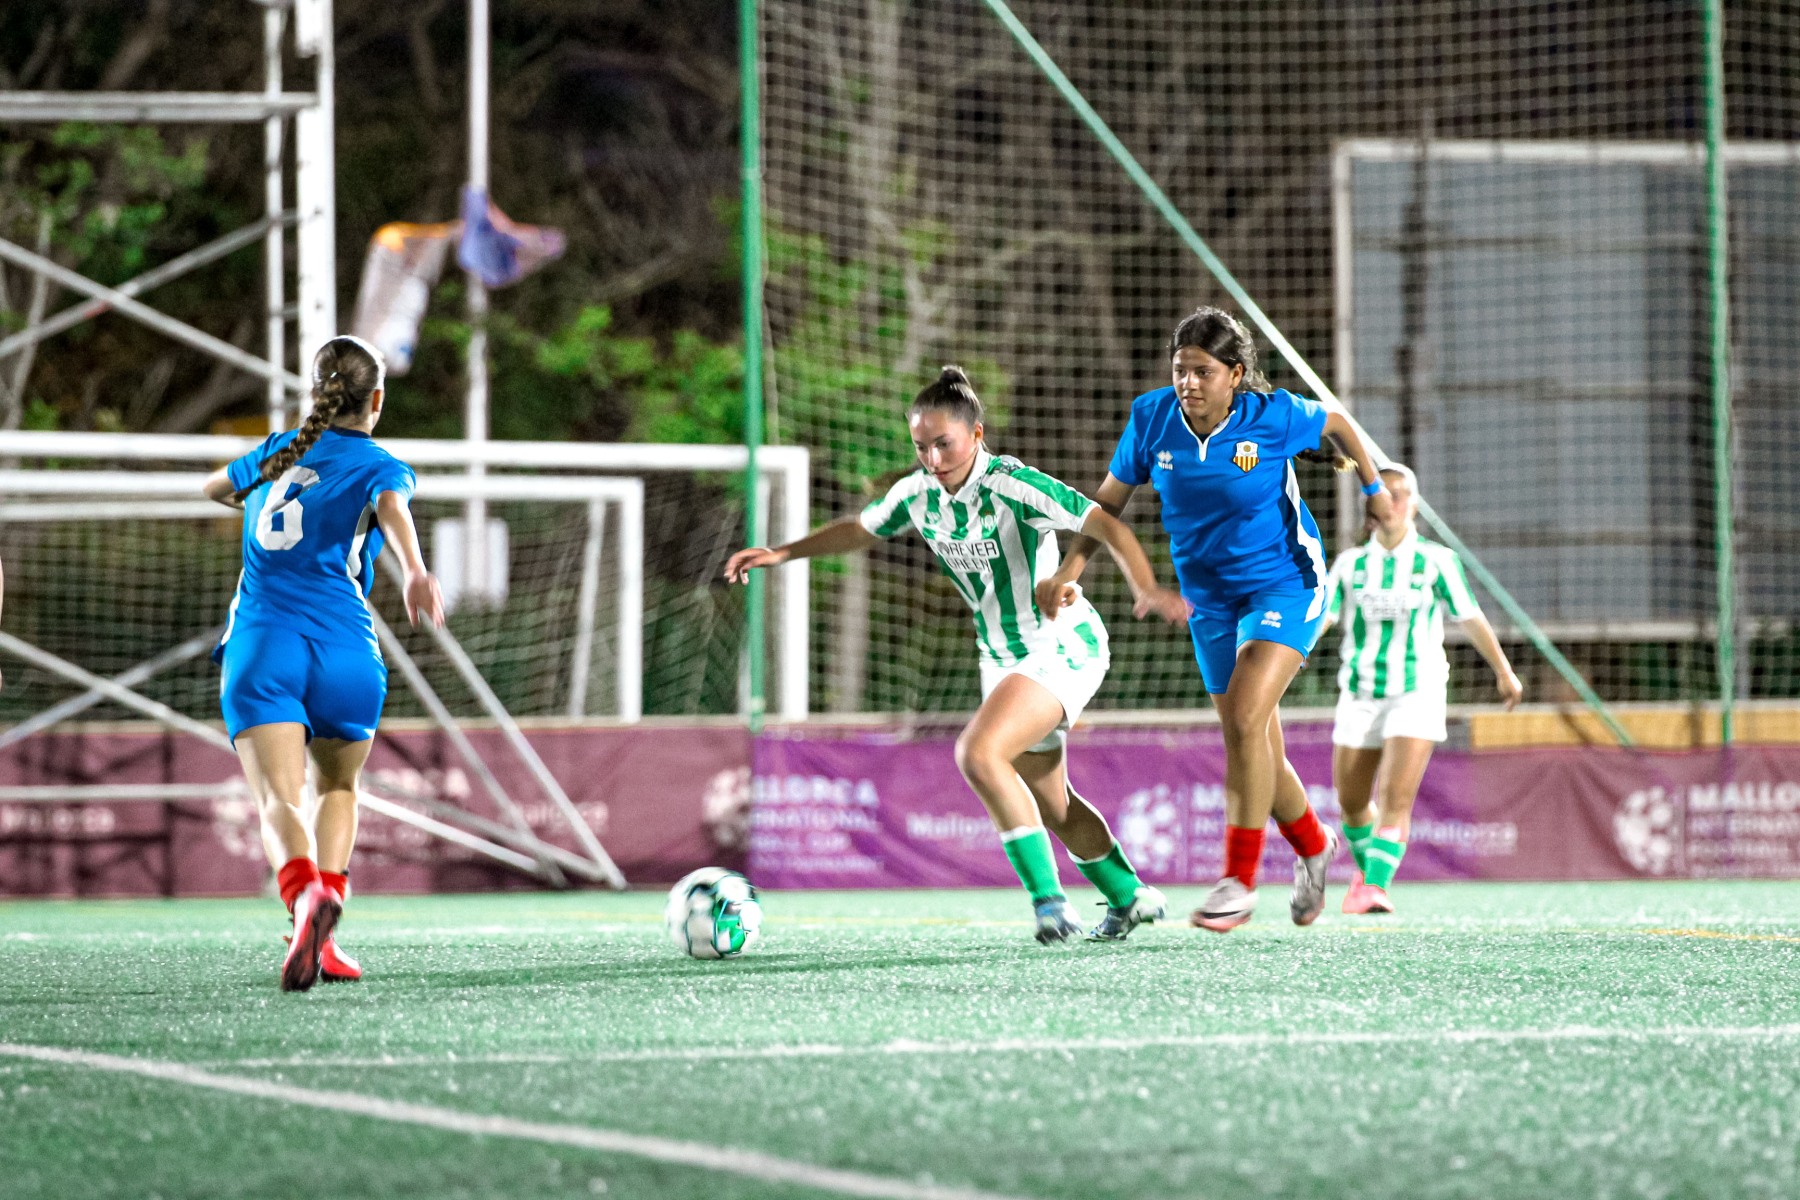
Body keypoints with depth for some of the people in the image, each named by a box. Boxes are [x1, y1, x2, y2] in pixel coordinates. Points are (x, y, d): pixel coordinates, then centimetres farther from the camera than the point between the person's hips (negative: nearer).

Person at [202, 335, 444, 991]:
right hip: (345, 653, -1)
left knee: (279, 801, -13)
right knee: (339, 788, 22)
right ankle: (322, 938, 3)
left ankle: (305, 894, -46)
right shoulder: (379, 465, 8)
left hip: (260, 646, 1)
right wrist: (414, 572, -35)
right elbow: (392, 507, -17)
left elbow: (215, 486, 41)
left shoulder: (278, 452, 20)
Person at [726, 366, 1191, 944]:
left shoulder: (1013, 485, -23)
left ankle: (1048, 897, -22)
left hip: (1062, 648, -8)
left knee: (978, 753, -27)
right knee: (1048, 803, 15)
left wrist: (1147, 588, -42)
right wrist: (782, 553, 10)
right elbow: (859, 528, 17)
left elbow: (1106, 526, -27)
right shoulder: (918, 494, -2)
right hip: (1003, 656, 8)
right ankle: (1131, 897, 35)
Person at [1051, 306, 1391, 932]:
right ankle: (1313, 846, 38)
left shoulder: (1273, 416, -19)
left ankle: (1240, 880, -15)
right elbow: (1111, 498, 0)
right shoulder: (1152, 417, -11)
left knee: (1245, 720, -22)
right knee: (1257, 751, 10)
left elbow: (1336, 422, 3)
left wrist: (1375, 489, 10)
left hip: (1284, 583, -4)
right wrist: (1074, 562, -13)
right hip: (1209, 596, 5)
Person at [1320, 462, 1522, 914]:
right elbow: (1319, 618, -3)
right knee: (1352, 803, 11)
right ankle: (1366, 867, 39)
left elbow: (1471, 618, 7)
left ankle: (1375, 887, -25)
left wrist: (1504, 671, 16)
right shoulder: (1351, 563, 3)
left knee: (1396, 799, -19)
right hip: (1360, 697, 3)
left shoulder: (1437, 561, -2)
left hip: (1418, 695, -3)